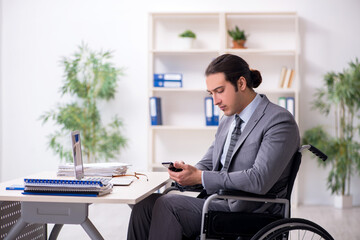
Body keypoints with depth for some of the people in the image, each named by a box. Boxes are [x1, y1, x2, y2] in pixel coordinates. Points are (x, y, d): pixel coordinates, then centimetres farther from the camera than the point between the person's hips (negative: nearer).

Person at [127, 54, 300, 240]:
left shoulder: (280, 121, -13)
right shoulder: (228, 120, 16)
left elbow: (258, 181, -23)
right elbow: (208, 163, 20)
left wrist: (200, 177, -23)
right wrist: (189, 171, -6)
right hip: (219, 203, 8)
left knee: (166, 205, -20)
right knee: (146, 203, -7)